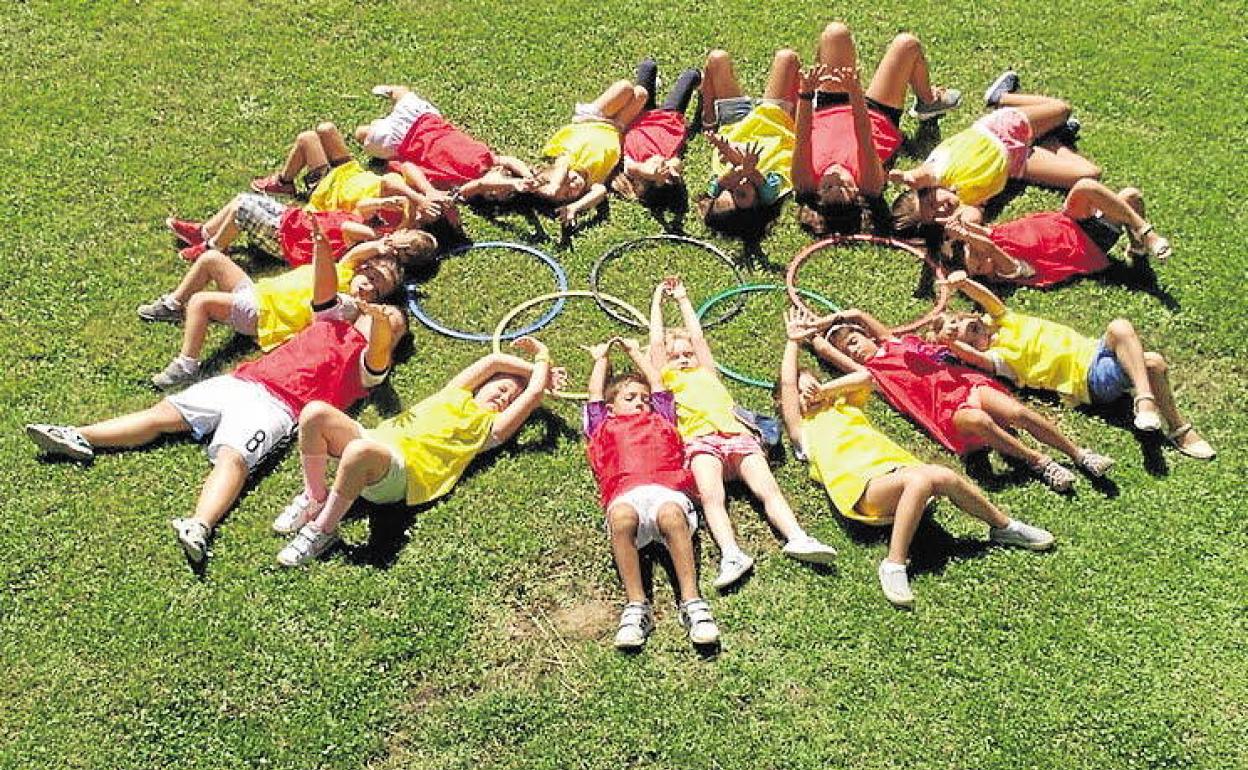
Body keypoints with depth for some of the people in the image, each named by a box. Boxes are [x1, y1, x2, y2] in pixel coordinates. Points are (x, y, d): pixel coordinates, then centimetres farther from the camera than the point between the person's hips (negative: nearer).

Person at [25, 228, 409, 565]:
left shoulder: (370, 361, 9)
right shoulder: (335, 319, 26)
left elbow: (379, 352, -14)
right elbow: (325, 286, 13)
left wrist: (381, 324, -35)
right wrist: (322, 245, -4)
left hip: (276, 405, -7)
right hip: (240, 381, 7)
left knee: (233, 457, -31)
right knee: (162, 412, 1)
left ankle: (199, 528, -52)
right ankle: (78, 438, 0)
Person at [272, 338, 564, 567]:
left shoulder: (490, 427, 15)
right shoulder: (456, 393, 29)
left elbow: (535, 393, 7)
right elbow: (494, 361, 24)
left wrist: (542, 358, 23)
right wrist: (532, 369, 32)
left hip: (405, 467, -5)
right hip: (378, 437, 5)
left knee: (360, 450, -40)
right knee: (315, 413, -22)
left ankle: (323, 529, -21)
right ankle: (315, 496, -4)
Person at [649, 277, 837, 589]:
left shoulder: (706, 372, 37)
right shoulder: (667, 378, 28)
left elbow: (697, 336, 39)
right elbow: (657, 343, 27)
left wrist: (683, 299, 49)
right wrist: (657, 301, 38)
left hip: (736, 434, 3)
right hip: (701, 440, -3)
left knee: (768, 487, -22)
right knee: (711, 496, -30)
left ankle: (798, 539, -41)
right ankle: (731, 555, -48)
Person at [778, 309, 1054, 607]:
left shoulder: (843, 409, 35)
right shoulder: (802, 430, 21)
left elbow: (864, 377, 20)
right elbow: (787, 383, 13)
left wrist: (823, 390, 23)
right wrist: (793, 341, 24)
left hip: (895, 465, 5)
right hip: (862, 486, -5)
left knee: (942, 476, -26)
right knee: (919, 480, -35)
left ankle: (1004, 526, -8)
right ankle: (894, 565, -34)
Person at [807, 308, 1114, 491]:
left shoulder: (896, 343, 24)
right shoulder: (868, 373, 13)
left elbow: (858, 315, 29)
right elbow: (821, 346, 12)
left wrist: (817, 322, 37)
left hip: (965, 383, 4)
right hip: (945, 410, -4)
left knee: (1016, 412, -20)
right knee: (976, 420, -35)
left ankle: (1079, 453, -10)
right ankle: (1039, 461, -23)